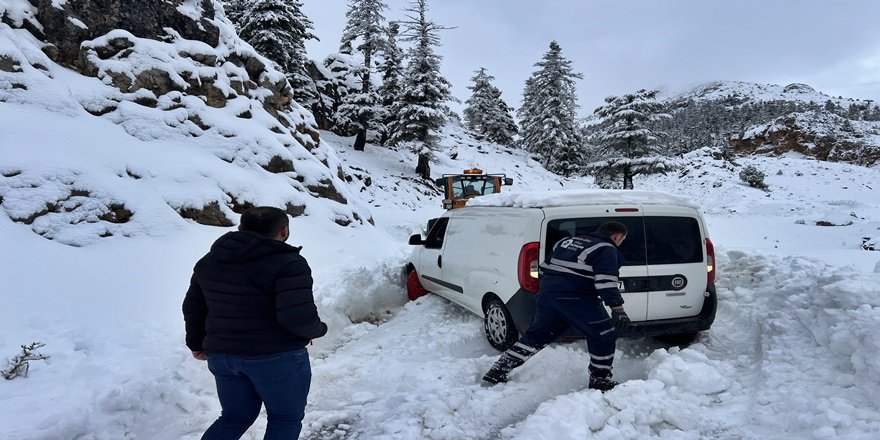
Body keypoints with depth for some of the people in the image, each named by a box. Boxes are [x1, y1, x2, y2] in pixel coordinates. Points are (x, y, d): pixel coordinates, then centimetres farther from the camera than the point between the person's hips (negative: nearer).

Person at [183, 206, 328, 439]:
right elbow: (299, 316, -25)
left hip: (222, 356, 7)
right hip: (277, 357, -6)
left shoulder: (209, 261, 7)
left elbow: (193, 308, 16)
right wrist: (317, 330, -4)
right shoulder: (287, 263, -17)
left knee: (235, 417, 23)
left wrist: (197, 343, 29)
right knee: (286, 418, 13)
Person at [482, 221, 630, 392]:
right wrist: (617, 309, -17)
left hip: (546, 295, 8)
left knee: (536, 335, 16)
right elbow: (606, 282, -15)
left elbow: (544, 267, 22)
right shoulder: (606, 250, -1)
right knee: (605, 337, 10)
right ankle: (600, 381, 18)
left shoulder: (567, 241, 21)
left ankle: (497, 372, 17)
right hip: (577, 300, -7)